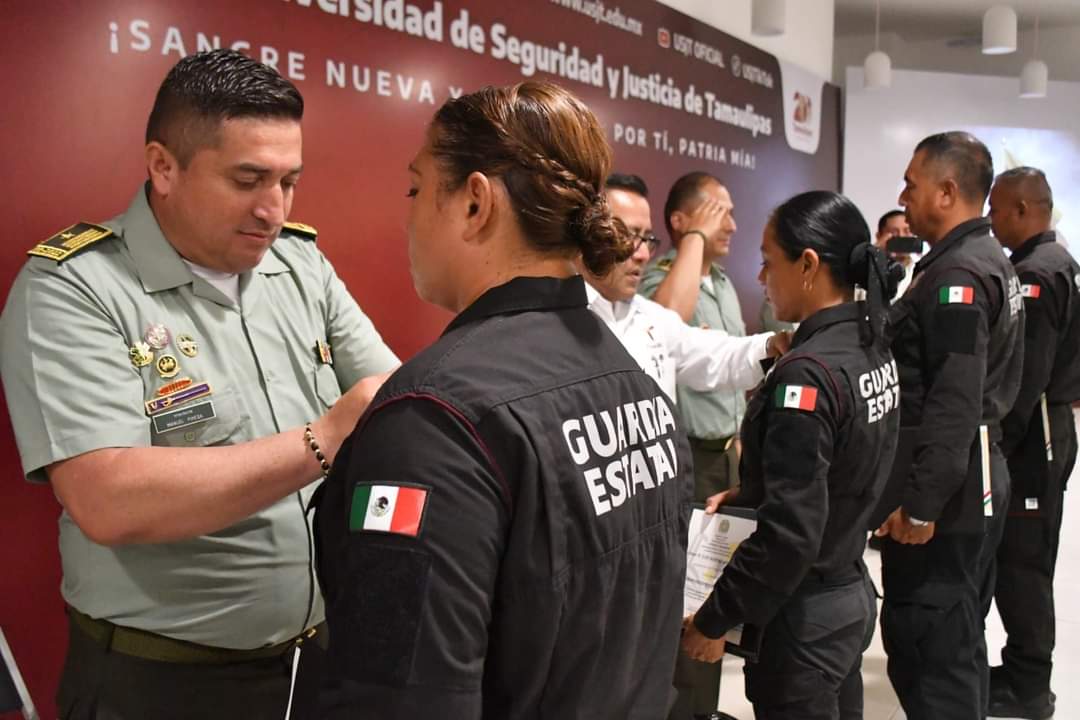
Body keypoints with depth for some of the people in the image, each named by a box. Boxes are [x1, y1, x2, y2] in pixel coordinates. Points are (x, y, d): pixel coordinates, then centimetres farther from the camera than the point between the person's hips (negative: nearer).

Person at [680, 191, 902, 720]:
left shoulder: (808, 374, -25)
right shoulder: (872, 348, 2)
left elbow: (789, 534, -26)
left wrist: (712, 621, -17)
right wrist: (745, 496, 13)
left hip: (804, 615, -8)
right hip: (852, 594, 8)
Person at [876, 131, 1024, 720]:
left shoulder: (956, 276, -18)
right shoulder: (989, 261, 15)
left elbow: (952, 406, -24)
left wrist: (919, 505, -22)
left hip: (944, 494, -10)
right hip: (976, 483, 10)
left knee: (925, 650, -4)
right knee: (957, 643, 19)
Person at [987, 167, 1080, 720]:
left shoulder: (1034, 274, -17)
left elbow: (1025, 375, -23)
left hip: (1030, 435, -10)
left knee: (1020, 562, -2)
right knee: (1024, 559, 16)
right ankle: (1025, 670, 26)